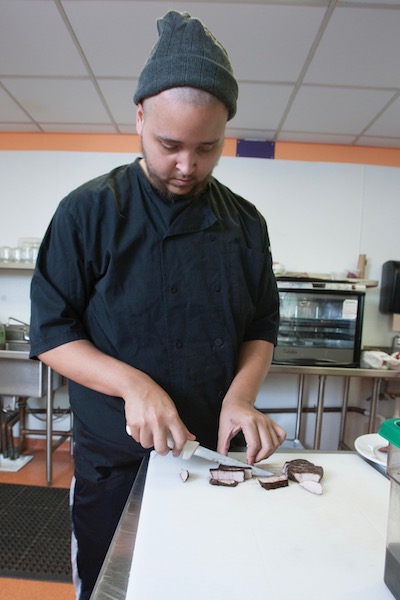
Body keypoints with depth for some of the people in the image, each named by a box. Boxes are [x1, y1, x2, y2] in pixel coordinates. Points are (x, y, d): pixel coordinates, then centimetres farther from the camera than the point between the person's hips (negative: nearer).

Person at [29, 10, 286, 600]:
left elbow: (261, 327, 1)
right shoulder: (89, 211, -11)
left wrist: (241, 395, -17)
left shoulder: (245, 222, -3)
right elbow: (50, 333, -11)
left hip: (213, 454, 3)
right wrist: (132, 383, -25)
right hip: (112, 460, -2)